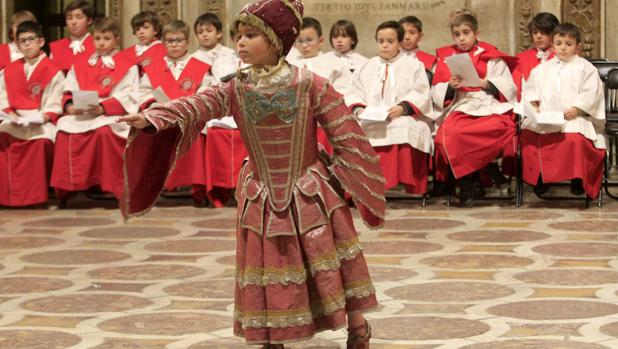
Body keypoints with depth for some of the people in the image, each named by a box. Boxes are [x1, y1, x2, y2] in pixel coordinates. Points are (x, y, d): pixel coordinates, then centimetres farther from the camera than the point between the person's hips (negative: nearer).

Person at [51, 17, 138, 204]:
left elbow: (127, 98, -6)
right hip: (81, 114, 4)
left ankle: (111, 185, -26)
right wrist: (70, 105, -14)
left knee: (104, 130, -38)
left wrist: (103, 107, -21)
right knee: (65, 127, -27)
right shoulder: (79, 67, 20)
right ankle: (67, 187, -18)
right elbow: (69, 91, 10)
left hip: (111, 115, -4)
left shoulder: (127, 68, 7)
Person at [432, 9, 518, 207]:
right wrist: (450, 87, -6)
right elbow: (437, 94, 15)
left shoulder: (491, 57, 17)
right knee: (449, 132, -34)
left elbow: (508, 88, 7)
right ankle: (469, 183, -21)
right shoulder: (445, 58, 22)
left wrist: (485, 83, -9)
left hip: (490, 108, 0)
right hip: (459, 109, 1)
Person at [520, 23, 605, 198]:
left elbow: (590, 93, -2)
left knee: (575, 138, -34)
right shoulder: (542, 69, 20)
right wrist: (533, 102, 0)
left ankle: (577, 178, -14)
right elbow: (531, 88, 21)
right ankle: (539, 177, -9)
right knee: (528, 134, -22)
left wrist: (577, 109, -14)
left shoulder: (585, 68, 6)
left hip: (574, 117, -4)